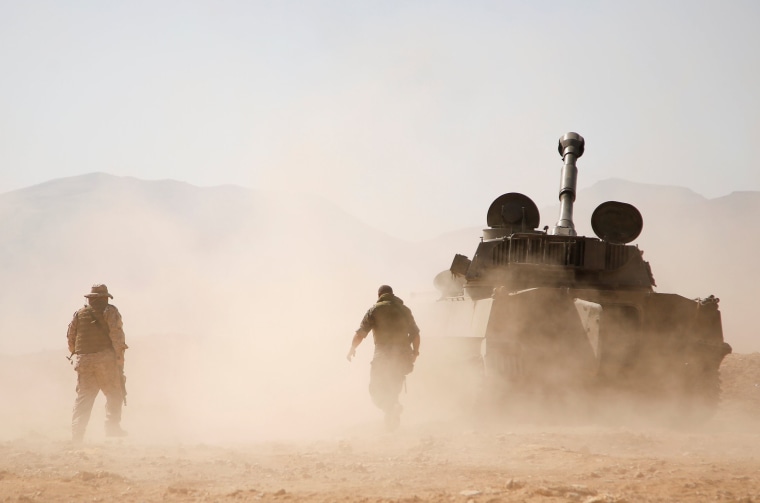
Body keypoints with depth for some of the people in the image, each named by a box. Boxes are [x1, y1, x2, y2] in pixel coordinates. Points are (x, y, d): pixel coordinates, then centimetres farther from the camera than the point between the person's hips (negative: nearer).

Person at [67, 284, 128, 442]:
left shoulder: (79, 314, 13)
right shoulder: (109, 311, 1)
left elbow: (70, 337, 11)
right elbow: (116, 334, -10)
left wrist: (76, 355, 23)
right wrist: (120, 357, -9)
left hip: (83, 361, 4)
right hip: (105, 358, -4)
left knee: (83, 398, 5)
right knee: (114, 395, 6)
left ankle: (76, 434, -2)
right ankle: (112, 428, -4)